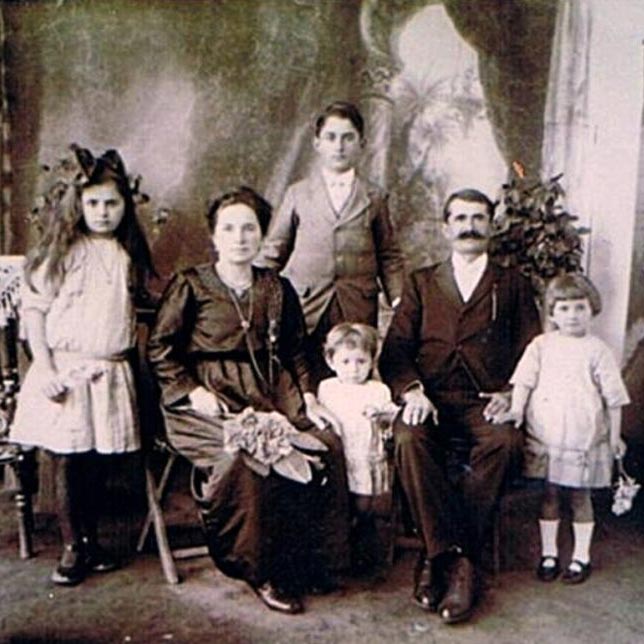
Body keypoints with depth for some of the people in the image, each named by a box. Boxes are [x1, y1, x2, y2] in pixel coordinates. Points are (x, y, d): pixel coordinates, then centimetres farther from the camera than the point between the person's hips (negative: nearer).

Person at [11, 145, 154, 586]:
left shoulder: (129, 255, 9)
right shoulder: (60, 252, -3)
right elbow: (33, 309, -5)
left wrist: (137, 359, 7)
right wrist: (45, 367, -12)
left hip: (111, 372, 3)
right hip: (65, 369, -3)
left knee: (99, 460, 9)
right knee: (68, 461, 2)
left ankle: (91, 540, 26)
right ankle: (73, 548, 16)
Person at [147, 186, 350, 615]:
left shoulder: (278, 289, 18)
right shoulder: (190, 286, 5)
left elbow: (295, 351, 19)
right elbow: (161, 350, 3)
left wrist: (308, 397, 5)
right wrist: (193, 391, -10)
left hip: (271, 391, 4)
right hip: (211, 394, -4)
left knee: (328, 444, -21)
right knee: (245, 455, -34)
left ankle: (312, 562, -5)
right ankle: (261, 572, -15)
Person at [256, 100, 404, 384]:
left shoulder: (374, 197, 13)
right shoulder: (297, 194, 12)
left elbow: (389, 256, 12)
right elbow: (272, 253, 14)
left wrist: (400, 302, 1)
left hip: (358, 313, 1)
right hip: (305, 311, 0)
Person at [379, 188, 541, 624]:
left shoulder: (512, 284, 22)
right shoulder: (421, 282, 23)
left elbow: (531, 351, 12)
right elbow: (396, 348, 11)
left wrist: (509, 393, -8)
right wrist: (411, 390, -10)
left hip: (485, 403, 0)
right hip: (431, 399, 1)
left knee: (504, 442, -33)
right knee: (409, 439, -32)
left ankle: (446, 558, -25)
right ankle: (449, 553, -25)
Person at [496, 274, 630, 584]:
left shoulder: (597, 350, -3)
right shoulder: (541, 345, 1)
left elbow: (613, 398, 1)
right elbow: (524, 381, -1)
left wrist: (614, 436, 3)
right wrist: (517, 409, -15)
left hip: (583, 439, -1)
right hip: (545, 436, 1)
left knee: (579, 496, 10)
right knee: (549, 494, 12)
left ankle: (581, 557, 27)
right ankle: (548, 553, 28)